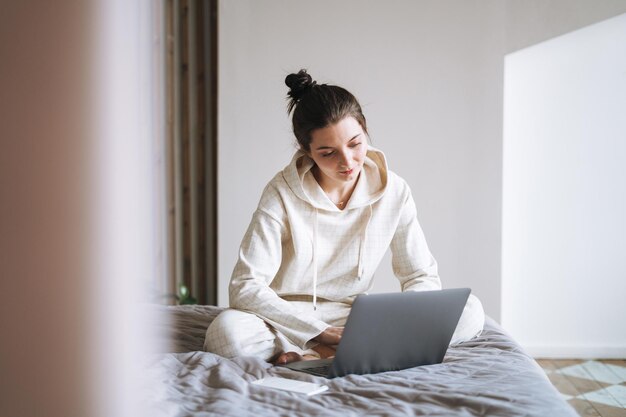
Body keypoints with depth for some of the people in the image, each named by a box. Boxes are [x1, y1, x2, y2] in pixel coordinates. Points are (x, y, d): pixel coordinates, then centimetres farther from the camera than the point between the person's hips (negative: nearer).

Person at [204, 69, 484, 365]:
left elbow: (422, 276, 2)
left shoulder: (393, 192, -4)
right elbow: (246, 287, -17)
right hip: (289, 321, -4)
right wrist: (322, 332, -24)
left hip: (354, 320, 5)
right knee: (227, 331, -35)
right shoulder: (282, 194, -13)